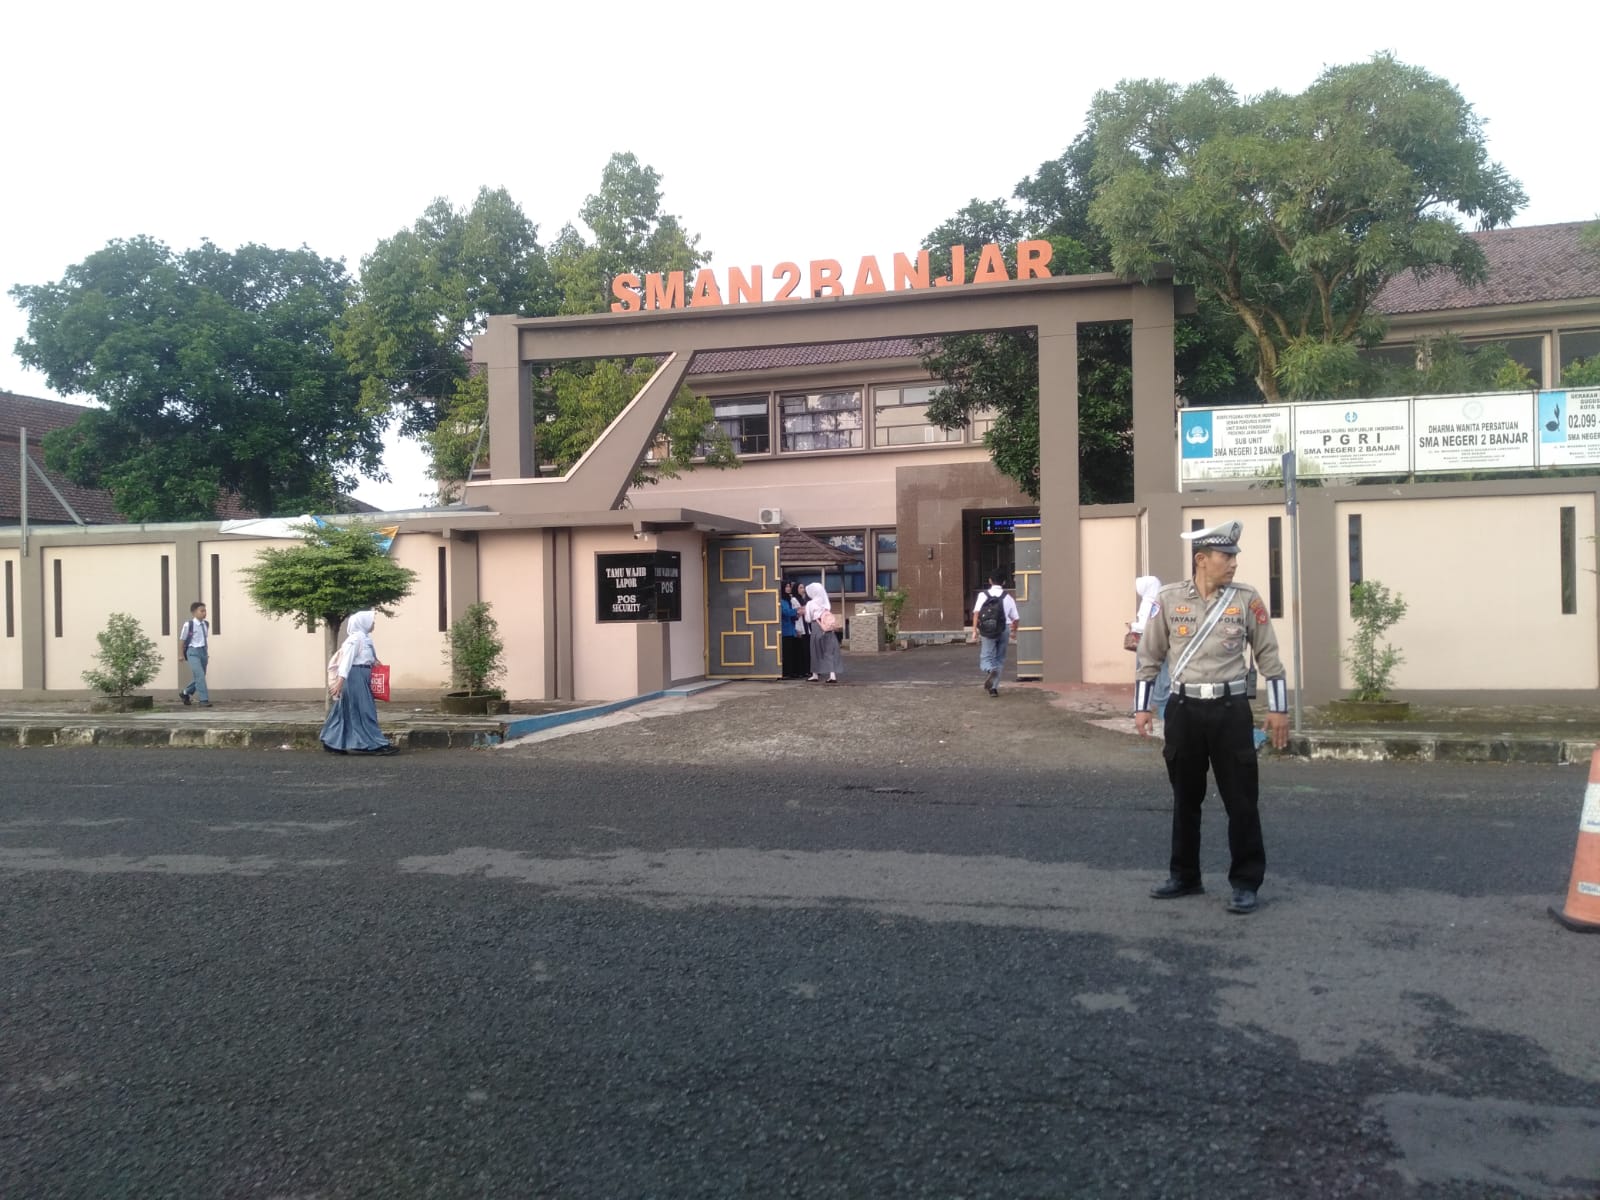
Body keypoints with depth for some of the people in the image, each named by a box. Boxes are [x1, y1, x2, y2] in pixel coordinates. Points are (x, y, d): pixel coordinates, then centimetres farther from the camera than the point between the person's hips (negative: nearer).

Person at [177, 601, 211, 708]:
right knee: (200, 675, -15)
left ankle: (185, 693, 36)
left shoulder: (206, 624, 5)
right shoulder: (188, 625, -11)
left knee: (200, 676, 12)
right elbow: (182, 640, -1)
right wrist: (182, 654, 4)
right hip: (193, 652, -6)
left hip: (203, 651, 6)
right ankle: (204, 700, -13)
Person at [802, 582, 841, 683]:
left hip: (816, 628, -3)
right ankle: (832, 674, -6)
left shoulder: (810, 604, -6)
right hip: (829, 629, 3)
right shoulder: (826, 603, 8)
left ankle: (815, 674, 14)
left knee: (816, 652, 7)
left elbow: (808, 619, -2)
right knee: (830, 652, 2)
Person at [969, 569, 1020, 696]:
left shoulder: (983, 595, 2)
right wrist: (1014, 631, 26)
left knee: (986, 657, 4)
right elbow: (1015, 618, 9)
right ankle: (994, 687, 11)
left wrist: (974, 630, -13)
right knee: (1000, 659, 13)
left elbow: (977, 612, -12)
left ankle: (990, 670, -31)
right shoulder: (1008, 597, 6)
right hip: (1004, 629, 2)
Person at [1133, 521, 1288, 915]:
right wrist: (1141, 707, 4)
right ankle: (1184, 876, 27)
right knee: (1185, 798, 12)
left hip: (1230, 709, -1)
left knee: (1241, 800, 1)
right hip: (1184, 709, 1)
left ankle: (1246, 883, 14)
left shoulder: (1246, 599, 0)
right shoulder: (1169, 599, 0)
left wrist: (1278, 708, 2)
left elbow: (1268, 656, 5)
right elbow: (1149, 656, 6)